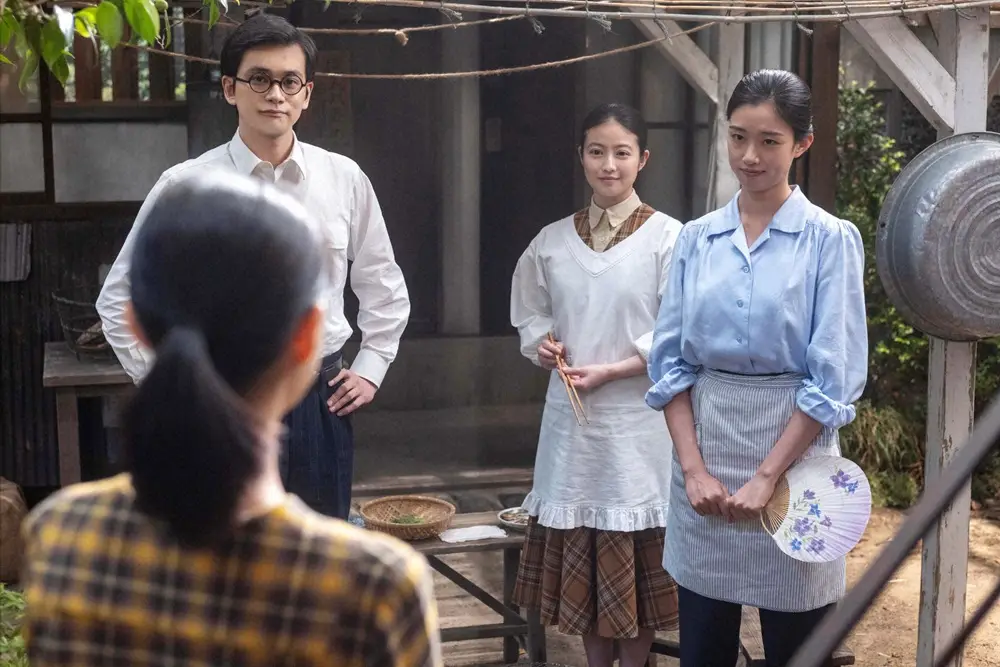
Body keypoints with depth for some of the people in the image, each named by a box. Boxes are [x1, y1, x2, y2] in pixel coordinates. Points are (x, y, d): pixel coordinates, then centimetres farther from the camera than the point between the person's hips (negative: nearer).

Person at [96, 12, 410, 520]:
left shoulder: (345, 180, 1)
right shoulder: (185, 187, -6)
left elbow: (384, 287, 15)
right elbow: (120, 297, 3)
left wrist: (370, 368, 8)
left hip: (321, 403, 2)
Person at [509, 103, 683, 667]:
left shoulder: (668, 237, -7)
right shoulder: (552, 240, 6)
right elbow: (530, 311, 17)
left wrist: (608, 371, -16)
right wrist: (542, 345, -4)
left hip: (637, 417, -4)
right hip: (571, 415, 4)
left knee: (633, 550, 4)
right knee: (581, 548, 11)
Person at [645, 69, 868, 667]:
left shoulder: (831, 240, -5)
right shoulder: (697, 239, 5)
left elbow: (834, 378, -9)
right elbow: (670, 361, 4)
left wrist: (766, 476, -13)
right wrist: (694, 467, -7)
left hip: (793, 448, -3)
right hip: (705, 443, 3)